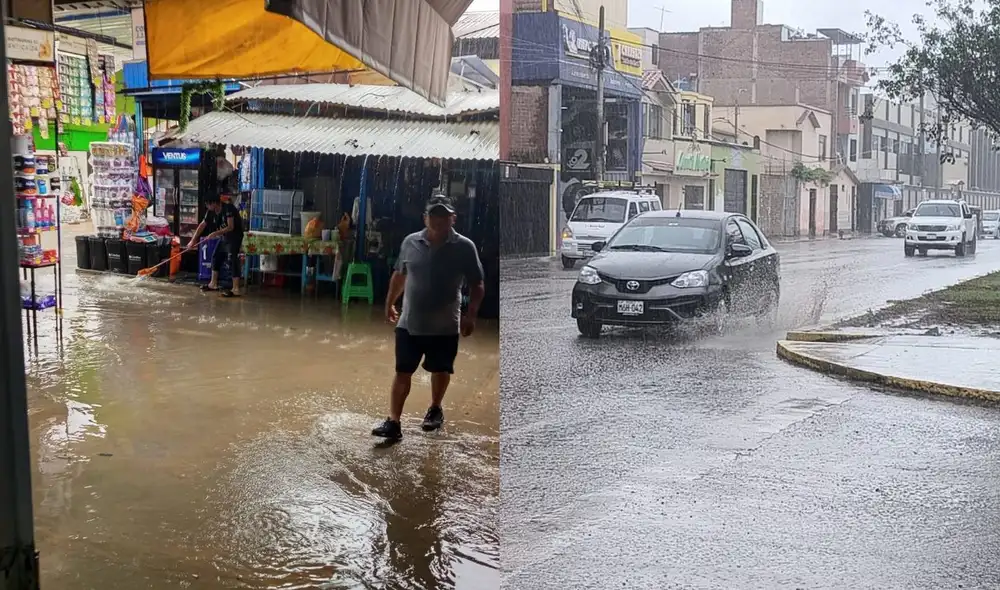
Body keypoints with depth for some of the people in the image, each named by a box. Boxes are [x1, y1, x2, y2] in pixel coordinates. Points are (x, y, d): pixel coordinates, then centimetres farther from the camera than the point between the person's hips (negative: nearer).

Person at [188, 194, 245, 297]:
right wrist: (193, 240, 7)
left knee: (232, 260, -16)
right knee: (216, 257, 14)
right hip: (225, 237, 9)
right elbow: (202, 225, 7)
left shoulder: (228, 208, -24)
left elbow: (230, 227, -27)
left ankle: (235, 289, -18)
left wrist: (215, 233, -27)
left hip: (235, 236, -9)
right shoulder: (211, 212, 0)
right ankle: (213, 284, 27)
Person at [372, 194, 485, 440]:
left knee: (440, 371, 15)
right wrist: (390, 303, 19)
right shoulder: (410, 242, -2)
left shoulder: (464, 247, -9)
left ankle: (435, 409, 39)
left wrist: (471, 315, -16)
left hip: (445, 326, -1)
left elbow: (477, 285, -6)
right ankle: (393, 422, 6)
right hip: (409, 323, 1)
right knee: (402, 372, 2)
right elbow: (399, 275, 13)